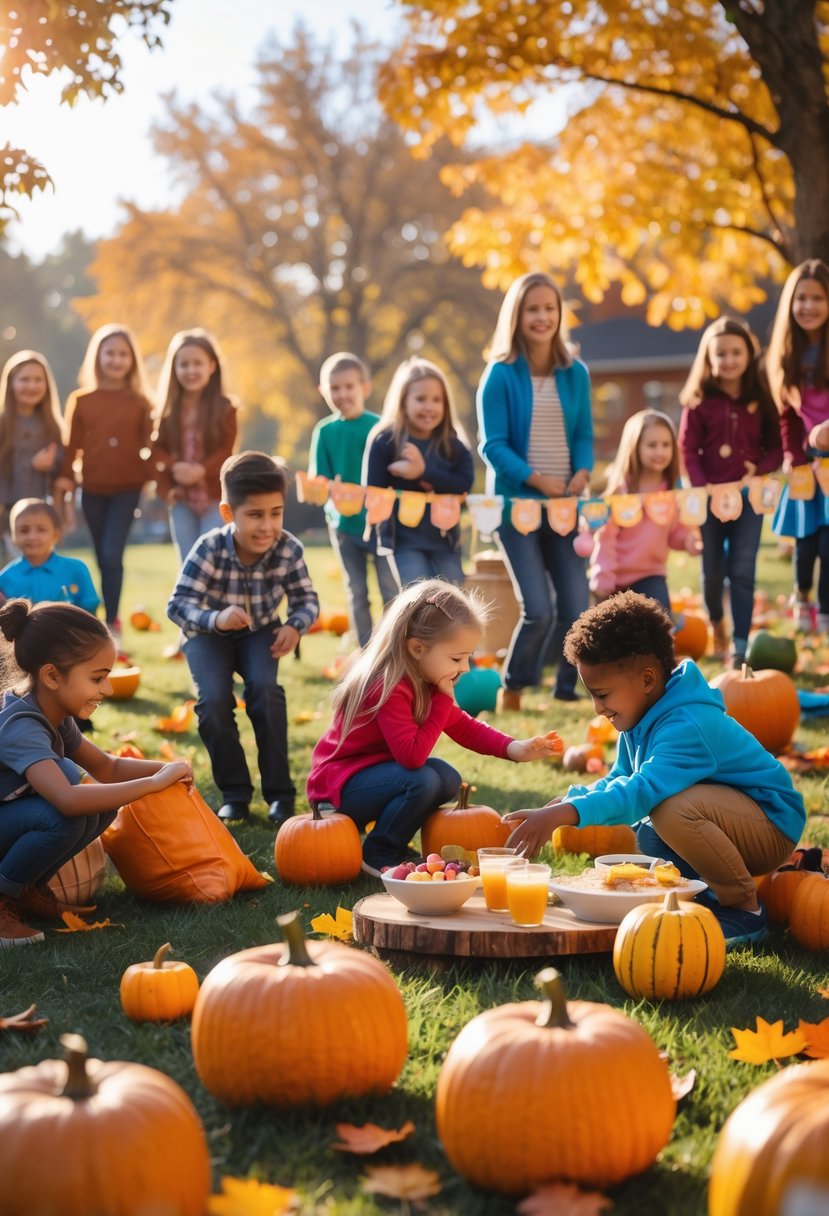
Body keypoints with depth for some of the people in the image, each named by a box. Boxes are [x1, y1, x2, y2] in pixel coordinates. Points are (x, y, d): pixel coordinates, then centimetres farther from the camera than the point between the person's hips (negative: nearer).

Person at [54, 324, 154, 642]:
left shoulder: (140, 402, 2)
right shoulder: (81, 401, 4)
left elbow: (150, 443, 2)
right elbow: (72, 444, 3)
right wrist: (65, 478, -6)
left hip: (127, 488, -2)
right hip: (93, 490, 2)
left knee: (112, 556, -12)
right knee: (103, 559, 10)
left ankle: (111, 625, -7)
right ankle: (111, 620, 20)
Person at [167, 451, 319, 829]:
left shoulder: (288, 549, -23)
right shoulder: (209, 549, -30)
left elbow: (307, 599, -13)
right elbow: (178, 604, -32)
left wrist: (295, 625, -36)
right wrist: (216, 618, -52)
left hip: (260, 631, 1)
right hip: (209, 634, -1)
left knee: (265, 689, -25)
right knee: (214, 701, -23)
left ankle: (279, 792, -13)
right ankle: (234, 793, -3)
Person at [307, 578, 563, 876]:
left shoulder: (426, 683, 2)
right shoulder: (389, 688, -28)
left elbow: (464, 727, 8)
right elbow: (412, 756, -33)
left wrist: (515, 748, -6)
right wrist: (443, 700, -27)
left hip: (371, 773, 10)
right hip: (339, 785, -10)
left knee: (448, 780, -1)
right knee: (422, 781, -28)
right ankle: (379, 856, -9)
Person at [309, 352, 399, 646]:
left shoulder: (379, 426, -7)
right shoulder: (325, 431, -1)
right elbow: (319, 479, -2)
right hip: (343, 521, 2)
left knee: (390, 589, 2)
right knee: (356, 593, 10)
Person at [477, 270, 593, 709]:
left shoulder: (575, 372, 7)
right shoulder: (500, 373, -5)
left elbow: (584, 434, 9)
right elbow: (493, 445, -9)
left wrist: (581, 474, -11)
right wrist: (537, 479, -21)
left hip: (565, 504, 4)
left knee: (576, 608, -1)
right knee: (538, 610, -11)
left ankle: (567, 690, 19)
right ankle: (512, 690, 12)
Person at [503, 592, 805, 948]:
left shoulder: (686, 726, -28)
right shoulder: (645, 720, 4)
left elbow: (642, 790, -40)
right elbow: (619, 782, 13)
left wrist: (563, 814, -48)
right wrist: (567, 800, -6)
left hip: (773, 825, -10)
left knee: (674, 809, -32)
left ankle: (745, 910, -15)